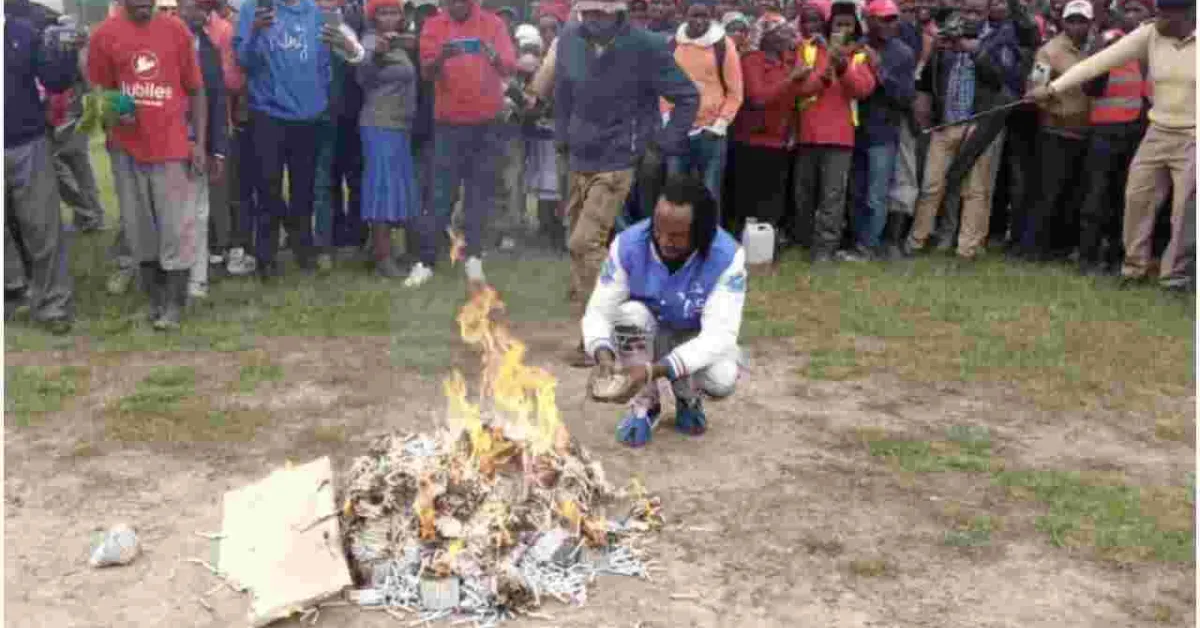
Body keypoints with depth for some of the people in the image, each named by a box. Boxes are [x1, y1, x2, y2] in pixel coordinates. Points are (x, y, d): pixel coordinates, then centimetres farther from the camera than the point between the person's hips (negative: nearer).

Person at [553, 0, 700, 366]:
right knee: (591, 242, 16)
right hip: (579, 160, 6)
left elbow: (687, 97, -8)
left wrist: (665, 143, -8)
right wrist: (562, 136, 14)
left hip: (617, 163, -6)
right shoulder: (570, 40, -3)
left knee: (585, 243, -15)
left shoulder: (645, 48, -18)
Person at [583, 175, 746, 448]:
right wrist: (604, 355, -45)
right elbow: (598, 311, -21)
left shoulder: (727, 257, -30)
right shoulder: (628, 245, -25)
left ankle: (688, 399, 6)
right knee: (630, 312, -33)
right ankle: (644, 404, -9)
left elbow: (719, 334, -35)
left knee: (722, 380, -33)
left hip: (699, 341, -1)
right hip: (644, 338, 1)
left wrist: (654, 370, -47)